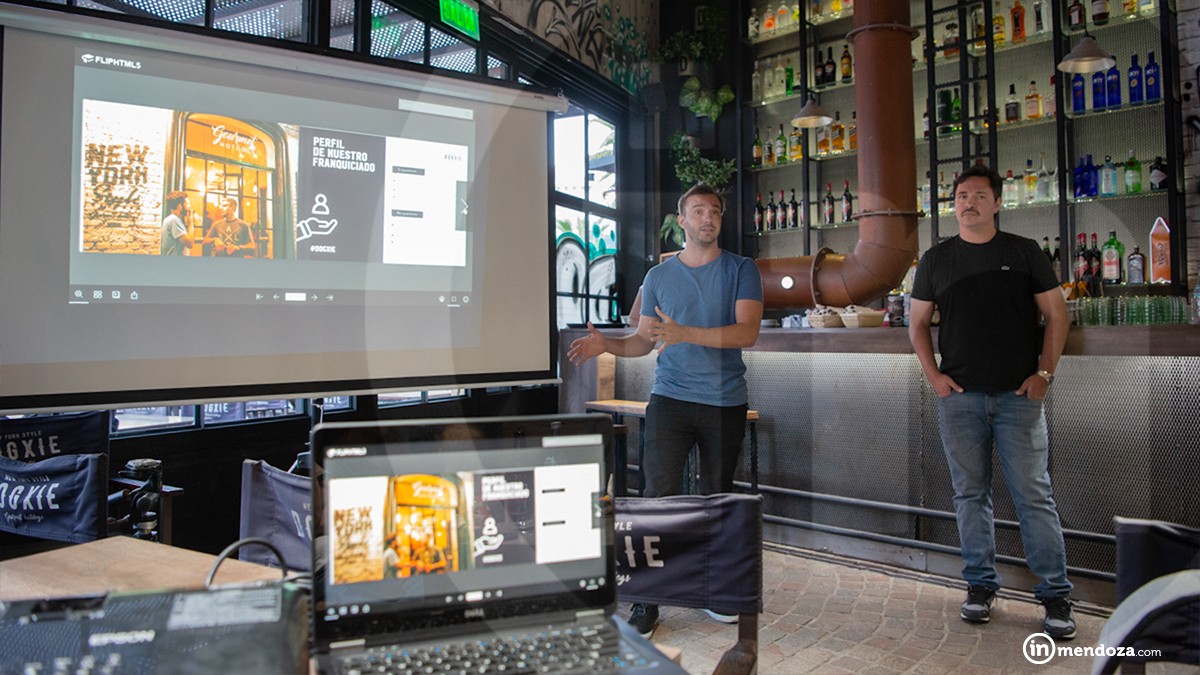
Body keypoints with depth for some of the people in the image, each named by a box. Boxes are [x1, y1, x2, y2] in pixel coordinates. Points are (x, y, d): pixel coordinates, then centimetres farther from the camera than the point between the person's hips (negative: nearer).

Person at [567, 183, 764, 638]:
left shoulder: (741, 270, 2)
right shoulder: (659, 276, 9)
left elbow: (747, 332, -12)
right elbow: (644, 339, 12)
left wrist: (685, 334, -24)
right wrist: (608, 344, -9)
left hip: (726, 403, 0)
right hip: (670, 398, 0)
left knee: (717, 497, 11)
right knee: (658, 494, -8)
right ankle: (646, 602, 0)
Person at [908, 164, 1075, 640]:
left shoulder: (1024, 252, 5)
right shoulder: (936, 259, 9)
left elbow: (1056, 315, 5)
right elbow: (918, 323, 12)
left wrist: (1044, 373, -4)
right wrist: (933, 374, 0)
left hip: (1018, 394, -2)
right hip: (959, 396, 2)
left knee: (1034, 495, -1)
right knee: (970, 493, 8)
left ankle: (1055, 595, 10)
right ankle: (980, 584, 21)